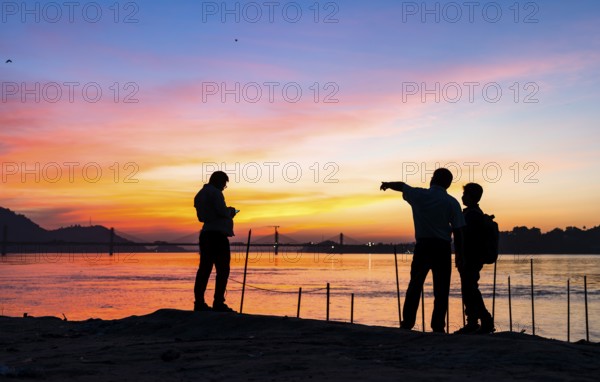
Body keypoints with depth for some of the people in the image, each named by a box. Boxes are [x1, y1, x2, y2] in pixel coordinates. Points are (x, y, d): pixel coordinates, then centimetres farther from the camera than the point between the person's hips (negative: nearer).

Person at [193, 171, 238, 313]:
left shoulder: (200, 194, 19)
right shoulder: (215, 192, -10)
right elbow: (223, 212, -19)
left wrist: (228, 213, 22)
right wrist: (230, 211, 5)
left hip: (205, 234, 9)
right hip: (217, 234, -9)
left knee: (205, 269, 9)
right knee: (223, 269, -6)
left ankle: (199, 302, 8)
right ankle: (218, 303, -10)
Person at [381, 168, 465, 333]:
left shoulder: (419, 195, 1)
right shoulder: (452, 203, -1)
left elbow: (401, 185, 20)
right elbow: (458, 231, -4)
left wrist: (387, 184, 41)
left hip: (423, 245, 1)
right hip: (443, 248, -1)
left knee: (415, 286, 9)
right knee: (441, 290, 4)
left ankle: (407, 324, 7)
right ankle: (438, 327, 1)